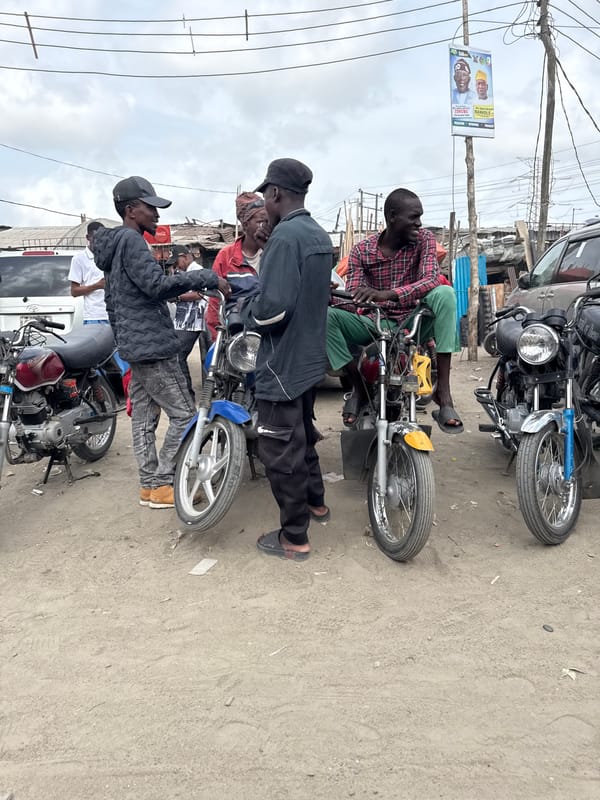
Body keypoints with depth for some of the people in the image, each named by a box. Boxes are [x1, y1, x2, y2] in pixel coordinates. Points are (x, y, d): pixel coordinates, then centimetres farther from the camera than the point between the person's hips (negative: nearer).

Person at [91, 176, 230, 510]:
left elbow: (118, 298, 24)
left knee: (144, 416, 11)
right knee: (184, 414, -6)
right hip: (152, 344, -11)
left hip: (135, 344, 11)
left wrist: (122, 336, 28)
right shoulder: (131, 241, -12)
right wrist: (207, 277, -22)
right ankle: (162, 485, -1)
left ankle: (149, 485, 17)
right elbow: (156, 284, -25)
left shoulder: (114, 244, 20)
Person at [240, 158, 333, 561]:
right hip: (310, 357, 10)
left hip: (283, 363, -9)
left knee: (282, 451, 1)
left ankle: (294, 538, 13)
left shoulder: (285, 235, -21)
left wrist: (247, 308, -7)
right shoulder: (321, 236, 9)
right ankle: (316, 502, 41)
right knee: (303, 434, 25)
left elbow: (272, 308, -28)